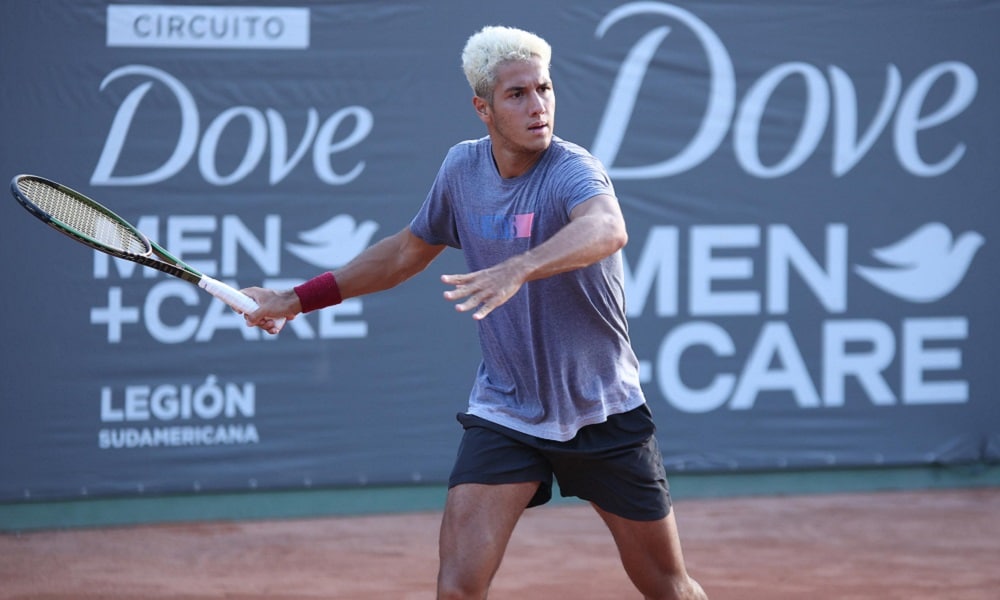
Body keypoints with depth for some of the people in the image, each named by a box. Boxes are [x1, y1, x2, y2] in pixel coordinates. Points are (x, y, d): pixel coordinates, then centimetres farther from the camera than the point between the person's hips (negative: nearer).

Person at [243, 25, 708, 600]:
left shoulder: (571, 170, -20)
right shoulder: (462, 168, -2)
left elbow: (608, 229, -44)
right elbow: (408, 252, 17)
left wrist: (517, 269, -61)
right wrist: (299, 299, 17)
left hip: (605, 415, -3)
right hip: (504, 416, 3)